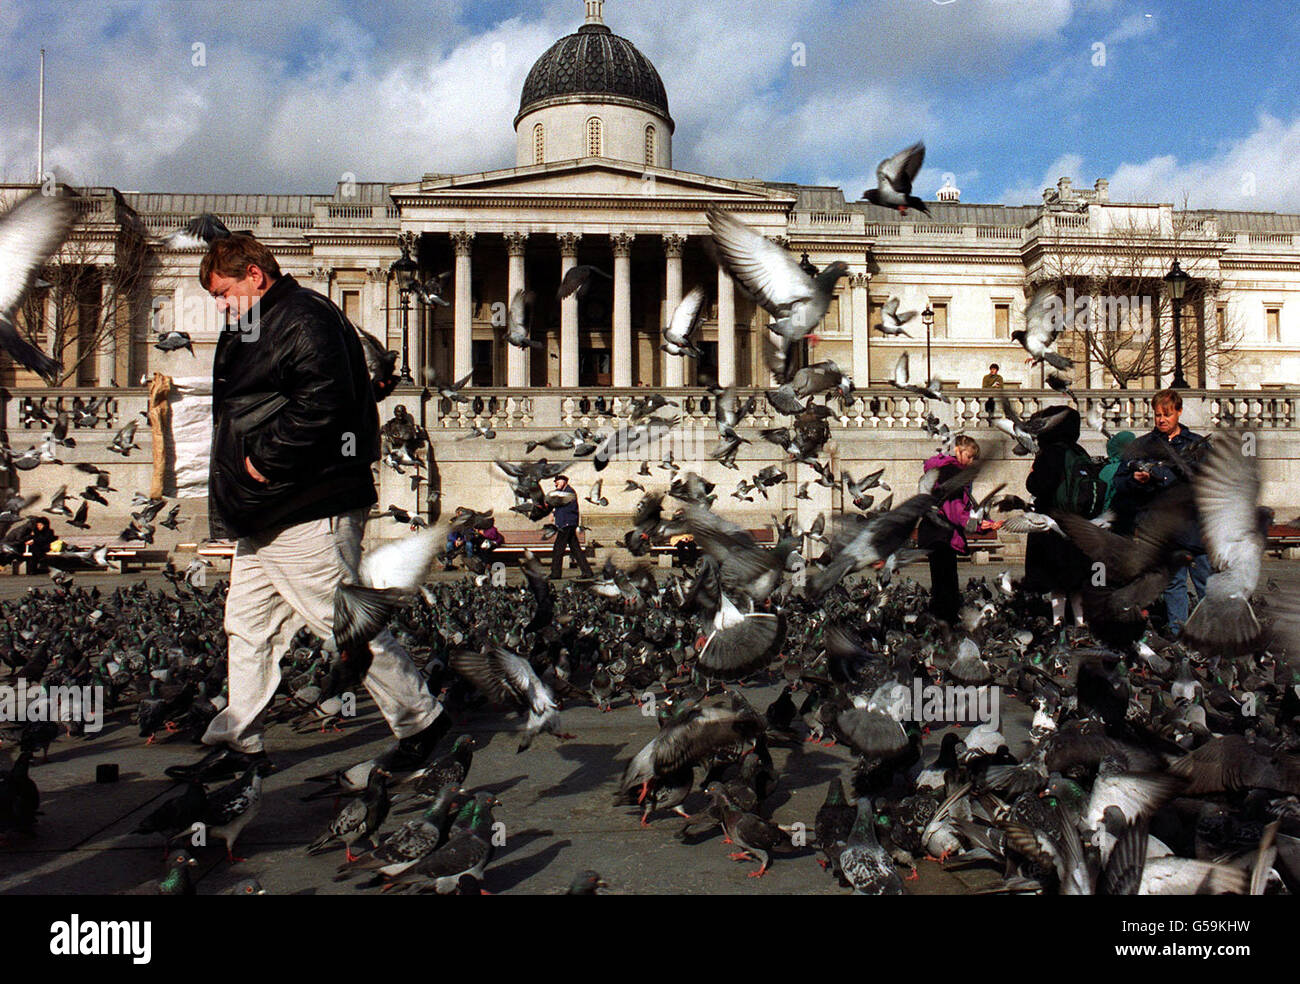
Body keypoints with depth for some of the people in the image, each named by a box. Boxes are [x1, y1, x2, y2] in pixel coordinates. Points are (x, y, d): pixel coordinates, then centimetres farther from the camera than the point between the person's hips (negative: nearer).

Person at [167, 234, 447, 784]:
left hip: (308, 513, -11)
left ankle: (421, 719, 10)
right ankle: (238, 745, 25)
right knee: (248, 626, 14)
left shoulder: (304, 321, -14)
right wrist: (248, 464, 12)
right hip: (264, 513, 11)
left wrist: (266, 460, -19)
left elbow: (322, 405, -26)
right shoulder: (256, 328, 20)